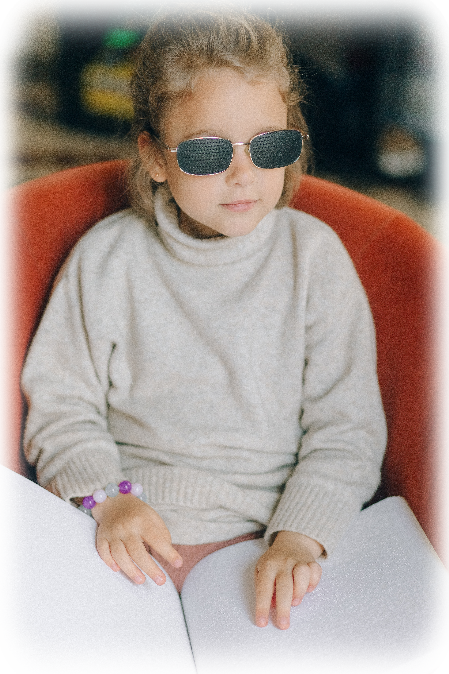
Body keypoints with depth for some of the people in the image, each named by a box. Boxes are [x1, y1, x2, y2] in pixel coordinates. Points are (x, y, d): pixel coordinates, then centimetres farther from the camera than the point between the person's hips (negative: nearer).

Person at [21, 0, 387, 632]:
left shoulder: (314, 254, 0)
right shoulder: (106, 257, 1)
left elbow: (347, 425, -1)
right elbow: (61, 404, 5)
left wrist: (300, 535, -16)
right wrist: (105, 500, -13)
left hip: (275, 527, 0)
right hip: (135, 531, 1)